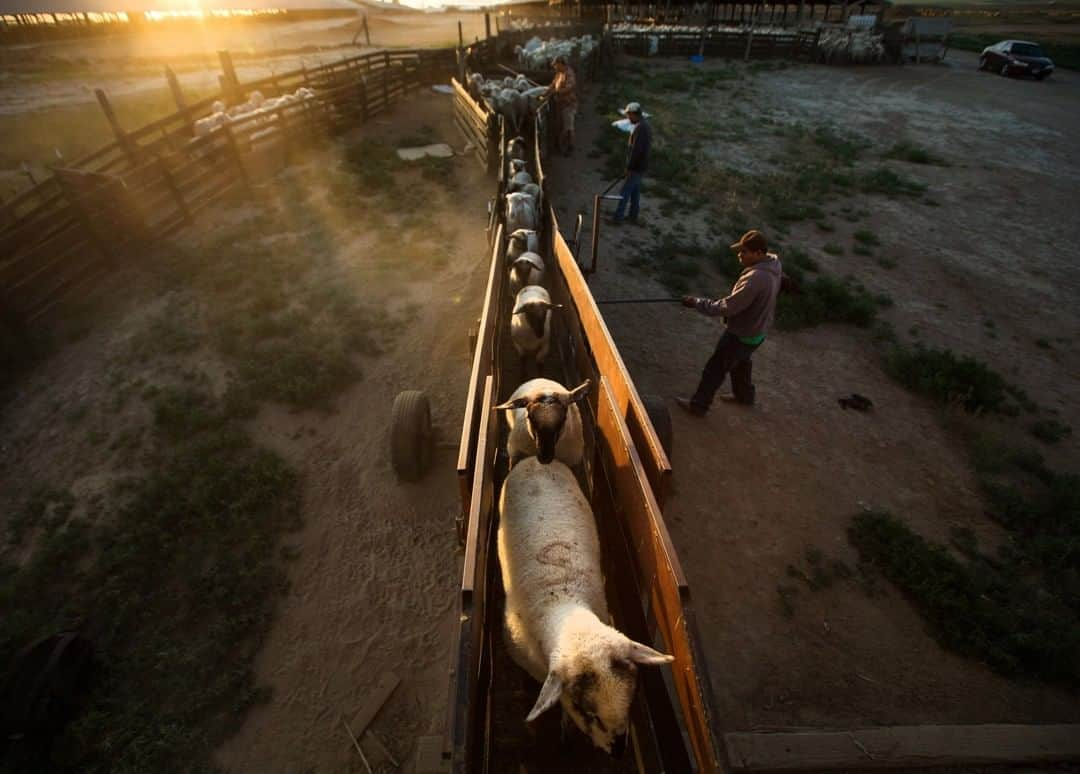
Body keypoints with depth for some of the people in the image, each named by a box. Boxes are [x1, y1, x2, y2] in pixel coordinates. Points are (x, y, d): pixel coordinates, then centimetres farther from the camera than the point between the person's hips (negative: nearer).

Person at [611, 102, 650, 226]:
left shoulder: (639, 128, -23)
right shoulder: (644, 124, 10)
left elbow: (636, 150, -26)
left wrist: (629, 167, -20)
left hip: (636, 166, -10)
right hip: (640, 164, 10)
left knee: (624, 192, -4)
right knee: (635, 190, 17)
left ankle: (618, 218, 1)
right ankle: (633, 216, 27)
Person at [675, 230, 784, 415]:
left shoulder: (755, 279, -36)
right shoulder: (773, 263, -6)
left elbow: (727, 307, -33)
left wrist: (697, 303, -26)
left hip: (743, 334, -9)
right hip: (757, 330, 9)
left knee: (715, 368, 6)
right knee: (740, 362, 31)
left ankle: (698, 405, 22)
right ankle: (744, 395, 52)